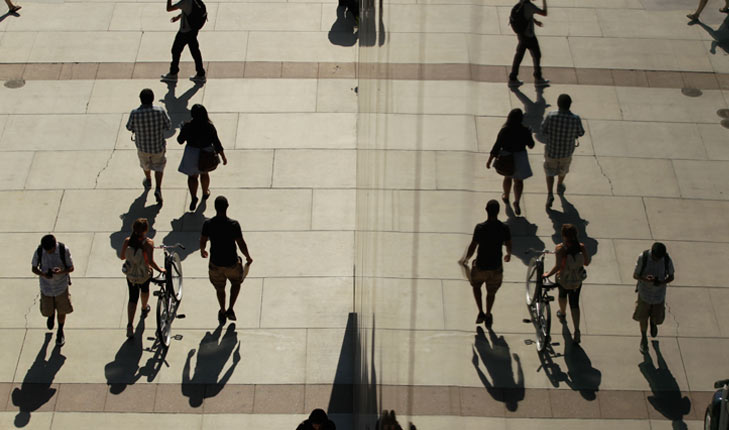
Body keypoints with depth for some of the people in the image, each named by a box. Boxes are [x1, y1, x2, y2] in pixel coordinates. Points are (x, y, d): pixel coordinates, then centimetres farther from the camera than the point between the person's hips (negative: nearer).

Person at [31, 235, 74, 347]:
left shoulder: (64, 250, -21)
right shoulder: (39, 252, -18)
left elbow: (71, 268, -12)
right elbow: (34, 268, -5)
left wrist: (61, 271, -34)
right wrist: (43, 274, -27)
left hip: (61, 286, -1)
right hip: (46, 286, 1)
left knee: (62, 311, 12)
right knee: (48, 311, 14)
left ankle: (60, 332, 39)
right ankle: (51, 315, 53)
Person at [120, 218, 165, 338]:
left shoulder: (127, 241, -13)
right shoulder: (148, 242, -23)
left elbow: (122, 257, -4)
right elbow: (151, 261, -29)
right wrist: (160, 269, -14)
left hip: (130, 275, 2)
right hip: (144, 274, -2)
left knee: (132, 298, 15)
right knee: (145, 289, 32)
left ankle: (130, 325, 3)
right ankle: (144, 309, 59)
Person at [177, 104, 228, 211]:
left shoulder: (188, 127, -21)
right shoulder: (210, 127, -19)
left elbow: (180, 140, -7)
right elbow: (217, 143, -12)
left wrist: (183, 129, 11)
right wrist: (223, 157, -2)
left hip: (192, 155, -2)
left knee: (192, 176, 17)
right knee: (204, 173, 28)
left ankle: (193, 198, 5)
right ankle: (205, 193, 47)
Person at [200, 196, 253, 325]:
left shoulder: (208, 224, -14)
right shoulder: (233, 224, -21)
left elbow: (202, 241, -1)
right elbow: (241, 244, -15)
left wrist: (202, 251, 22)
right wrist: (248, 257, 3)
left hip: (215, 263, 2)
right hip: (231, 263, -2)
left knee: (220, 288, 25)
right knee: (236, 283, 27)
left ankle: (222, 312, 40)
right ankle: (230, 310, 23)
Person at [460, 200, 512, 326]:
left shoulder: (480, 228, -19)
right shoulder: (504, 228, -12)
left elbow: (473, 246, -14)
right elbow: (509, 245, 3)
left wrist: (466, 259, 5)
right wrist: (508, 254, 26)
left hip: (480, 266, -2)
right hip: (496, 267, 2)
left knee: (476, 286, 26)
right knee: (491, 292, 25)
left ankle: (481, 312, 20)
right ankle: (488, 315, 32)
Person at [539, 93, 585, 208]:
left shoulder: (551, 116, -26)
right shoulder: (575, 119, -25)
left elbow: (543, 132, -13)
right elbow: (581, 133, -8)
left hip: (551, 150, -1)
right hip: (566, 151, 1)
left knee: (550, 171, 22)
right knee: (563, 168, 32)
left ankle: (550, 194, 8)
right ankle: (559, 186, 55)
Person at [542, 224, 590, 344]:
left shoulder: (560, 248, -22)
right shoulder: (581, 247, -12)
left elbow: (558, 266, -27)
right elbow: (587, 262, -3)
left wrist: (548, 274, -12)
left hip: (563, 279, -2)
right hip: (577, 281, 2)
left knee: (562, 294, 31)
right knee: (574, 304, 13)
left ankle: (562, 313, 60)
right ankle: (577, 332, 2)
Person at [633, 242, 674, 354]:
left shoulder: (667, 260, -19)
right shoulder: (643, 257, -23)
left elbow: (671, 277, -5)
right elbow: (635, 275, -13)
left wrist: (662, 282, -26)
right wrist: (645, 279, -35)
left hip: (659, 294, 1)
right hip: (644, 293, -1)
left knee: (656, 319, 15)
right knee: (643, 318, 14)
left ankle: (653, 323, 54)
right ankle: (643, 338, 42)